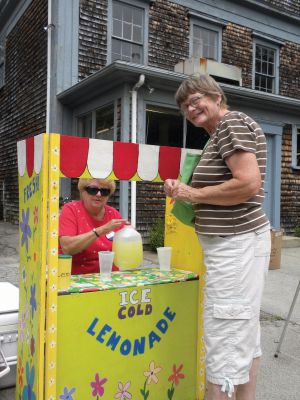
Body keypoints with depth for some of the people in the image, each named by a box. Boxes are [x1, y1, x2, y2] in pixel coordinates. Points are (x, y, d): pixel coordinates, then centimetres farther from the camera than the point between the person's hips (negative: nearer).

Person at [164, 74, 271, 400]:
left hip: (235, 244, -11)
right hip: (234, 242, 11)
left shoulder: (232, 123, -11)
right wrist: (182, 191, 5)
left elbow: (249, 184, -23)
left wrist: (194, 194, -14)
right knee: (243, 332, 18)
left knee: (224, 335, -3)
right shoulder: (218, 135, 18)